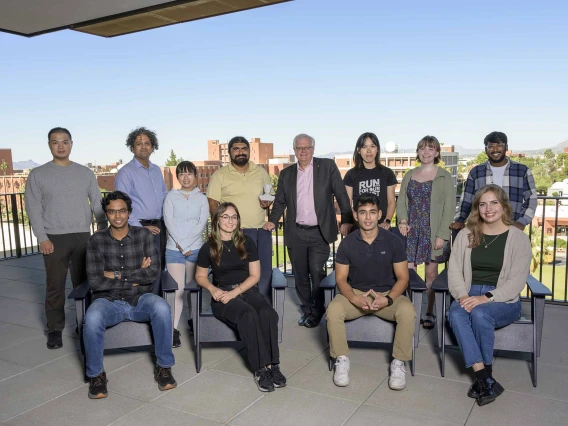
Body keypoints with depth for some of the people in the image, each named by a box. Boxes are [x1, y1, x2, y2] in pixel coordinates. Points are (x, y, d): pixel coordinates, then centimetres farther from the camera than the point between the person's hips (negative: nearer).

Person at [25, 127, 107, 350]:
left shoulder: (85, 173, 7)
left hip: (82, 236, 2)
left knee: (83, 283, 8)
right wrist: (42, 237, -9)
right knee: (55, 286, 4)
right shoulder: (38, 174, 2)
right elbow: (33, 209, -2)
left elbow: (97, 204, 8)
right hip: (54, 238, -1)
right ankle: (55, 328, 17)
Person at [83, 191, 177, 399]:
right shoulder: (96, 240, -2)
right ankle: (96, 374, -7)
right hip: (109, 301, 0)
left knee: (162, 308, -32)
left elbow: (154, 273, -9)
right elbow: (96, 281, -11)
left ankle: (164, 366, -11)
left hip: (140, 299, 1)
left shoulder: (144, 235, 0)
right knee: (92, 319, -33)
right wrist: (136, 276, -10)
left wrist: (118, 275, -12)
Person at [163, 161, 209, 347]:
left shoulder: (202, 198, 8)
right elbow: (169, 222, -3)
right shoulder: (171, 196, 6)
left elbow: (202, 223, -2)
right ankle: (174, 329, -9)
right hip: (174, 249, -1)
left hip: (196, 248, 1)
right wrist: (180, 246, -12)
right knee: (177, 288, -9)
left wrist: (186, 243, -11)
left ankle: (194, 321, 25)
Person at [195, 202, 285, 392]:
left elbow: (255, 275, 3)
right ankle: (262, 368, -29)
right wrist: (213, 289, -10)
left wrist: (235, 292, -12)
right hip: (222, 295, -2)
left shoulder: (247, 242, 6)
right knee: (249, 315, -34)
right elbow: (200, 276, 12)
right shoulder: (208, 247, 2)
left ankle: (273, 364, -26)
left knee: (268, 313, -31)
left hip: (247, 290, 2)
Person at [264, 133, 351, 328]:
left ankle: (317, 312, 10)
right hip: (296, 233, 3)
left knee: (317, 272, -10)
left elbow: (340, 194, 0)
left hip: (319, 232, -3)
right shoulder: (286, 174, 10)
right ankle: (306, 310, 28)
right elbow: (280, 201, 13)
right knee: (300, 275, 10)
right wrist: (272, 221, -2)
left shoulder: (328, 166, 2)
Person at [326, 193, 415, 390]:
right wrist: (354, 298, -23)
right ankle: (341, 359, -9)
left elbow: (402, 277, -4)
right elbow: (341, 278, -2)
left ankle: (399, 362, -11)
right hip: (355, 293, 1)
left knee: (407, 311, -31)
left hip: (387, 294, 0)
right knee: (333, 310, -29)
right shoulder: (347, 242, -4)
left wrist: (388, 299, -23)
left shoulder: (393, 241, -6)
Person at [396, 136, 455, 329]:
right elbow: (401, 202, 10)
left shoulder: (444, 176, 0)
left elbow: (449, 207, -5)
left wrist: (442, 235, -12)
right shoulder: (409, 175, 11)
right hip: (411, 232, 3)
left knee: (431, 273, 5)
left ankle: (429, 313, 17)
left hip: (433, 233, -3)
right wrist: (403, 220, -10)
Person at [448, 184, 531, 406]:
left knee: (480, 313, -35)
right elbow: (454, 271, 3)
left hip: (504, 301, -2)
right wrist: (463, 296, -17)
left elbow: (517, 281, -9)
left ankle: (483, 376, -15)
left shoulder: (519, 238, -1)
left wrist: (487, 298, -23)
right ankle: (486, 379, -29)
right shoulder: (465, 235, 9)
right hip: (469, 295, 3)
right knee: (455, 313, -31)